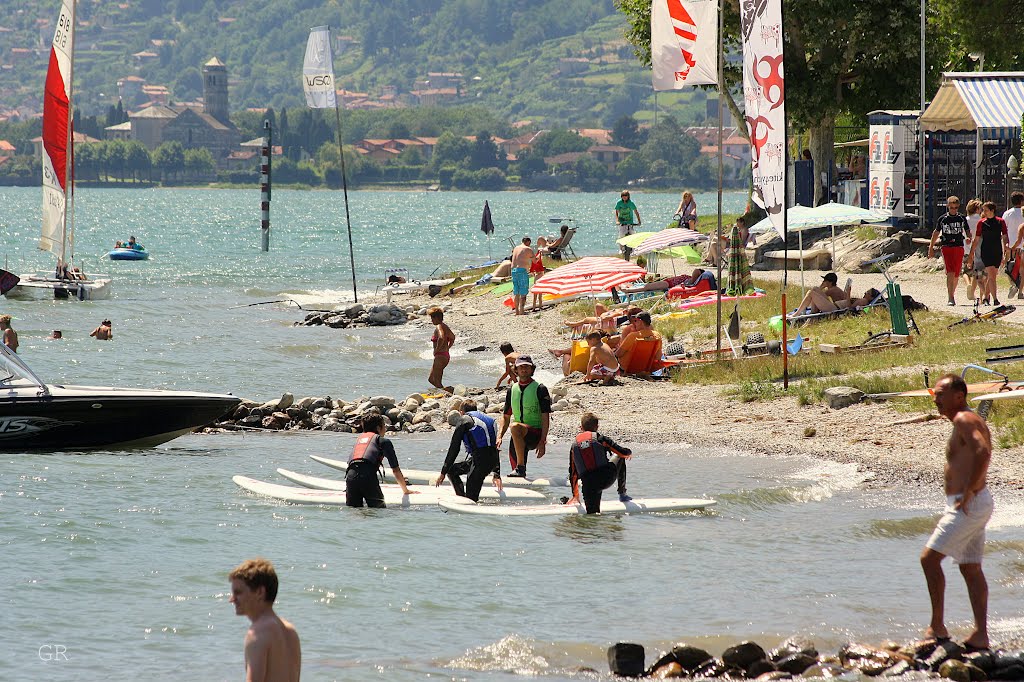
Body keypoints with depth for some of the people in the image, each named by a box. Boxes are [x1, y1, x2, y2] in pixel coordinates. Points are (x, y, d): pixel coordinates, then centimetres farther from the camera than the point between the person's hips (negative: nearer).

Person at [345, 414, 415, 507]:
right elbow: (396, 470, 19)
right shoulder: (383, 441, 17)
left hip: (350, 475, 4)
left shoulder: (359, 438, 32)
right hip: (368, 475, -4)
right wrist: (406, 490, 30)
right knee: (379, 510, -4)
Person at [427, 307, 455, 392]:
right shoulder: (445, 327, 13)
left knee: (437, 382, -4)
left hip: (440, 356, -10)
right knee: (431, 379, 18)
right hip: (446, 356, 10)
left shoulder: (439, 327, -16)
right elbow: (452, 337, 31)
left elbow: (441, 338, -37)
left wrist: (437, 350, -24)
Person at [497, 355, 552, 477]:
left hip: (536, 433, -6)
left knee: (515, 427, -36)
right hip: (519, 435, 6)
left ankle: (521, 467, -33)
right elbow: (506, 417, 17)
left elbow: (545, 418, -8)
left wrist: (542, 442, -16)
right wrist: (499, 437, 1)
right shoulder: (512, 390, 13)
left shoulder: (540, 389, -3)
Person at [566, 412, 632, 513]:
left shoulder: (574, 446, 12)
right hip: (607, 478, -1)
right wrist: (628, 453, 31)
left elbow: (573, 474, 17)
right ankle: (622, 494, 30)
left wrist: (575, 495, 27)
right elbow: (624, 453, 5)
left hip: (589, 485, 1)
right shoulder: (601, 439, 3)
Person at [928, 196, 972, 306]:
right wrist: (931, 247, 15)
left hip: (959, 247, 2)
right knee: (950, 273, -15)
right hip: (946, 246, -2)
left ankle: (952, 293, 28)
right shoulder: (943, 219, 4)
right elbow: (936, 233, 14)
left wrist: (968, 238, -10)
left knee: (956, 274, 6)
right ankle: (951, 298, -18)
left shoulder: (962, 219, 7)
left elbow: (967, 231, 14)